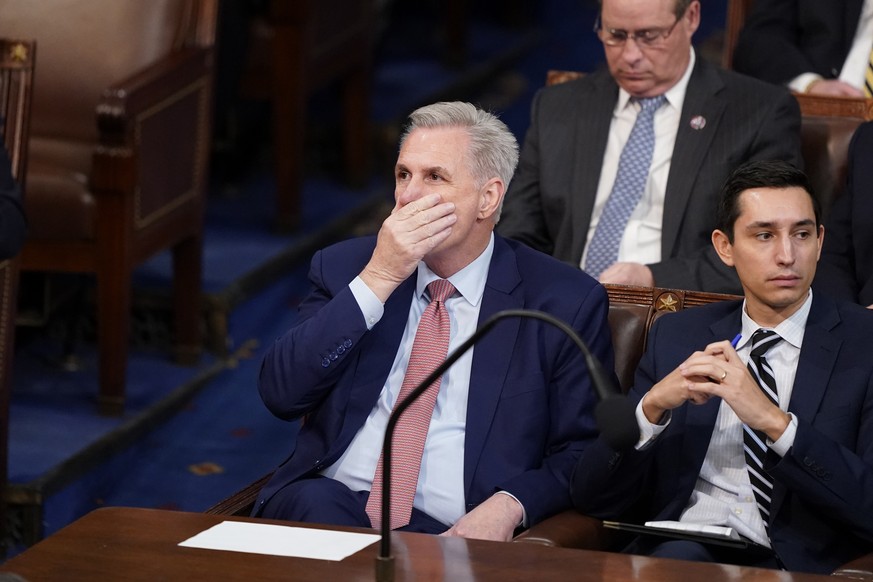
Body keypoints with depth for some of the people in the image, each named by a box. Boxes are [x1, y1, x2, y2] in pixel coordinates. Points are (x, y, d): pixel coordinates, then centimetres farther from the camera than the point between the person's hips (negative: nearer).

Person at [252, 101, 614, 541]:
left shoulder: (566, 302, 6)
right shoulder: (345, 268, 13)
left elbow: (583, 452, 4)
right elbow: (281, 393, 0)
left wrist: (508, 505, -16)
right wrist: (378, 279, -6)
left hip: (451, 533, -1)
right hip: (330, 505, 2)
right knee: (313, 503, -34)